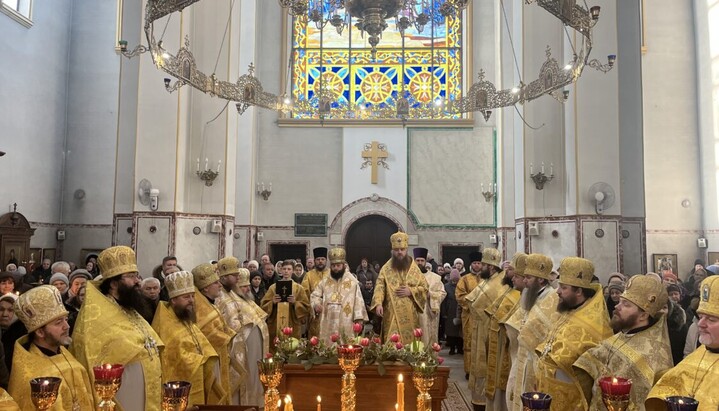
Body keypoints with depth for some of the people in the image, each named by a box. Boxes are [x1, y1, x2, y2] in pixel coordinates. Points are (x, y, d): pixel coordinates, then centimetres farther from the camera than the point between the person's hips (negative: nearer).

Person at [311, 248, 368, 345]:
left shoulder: (352, 281, 1)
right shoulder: (325, 281, 11)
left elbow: (358, 300, -1)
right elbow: (314, 295, 11)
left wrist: (359, 318, -7)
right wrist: (316, 304, -12)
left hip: (346, 324, -3)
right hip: (328, 323, 3)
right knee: (327, 346, 4)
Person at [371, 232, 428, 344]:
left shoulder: (414, 268, 7)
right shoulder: (386, 268, 1)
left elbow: (425, 287, 7)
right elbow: (379, 287, -8)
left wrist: (411, 291, -10)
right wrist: (378, 303, -25)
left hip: (410, 316, 2)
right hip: (392, 315, -2)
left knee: (410, 343, 8)